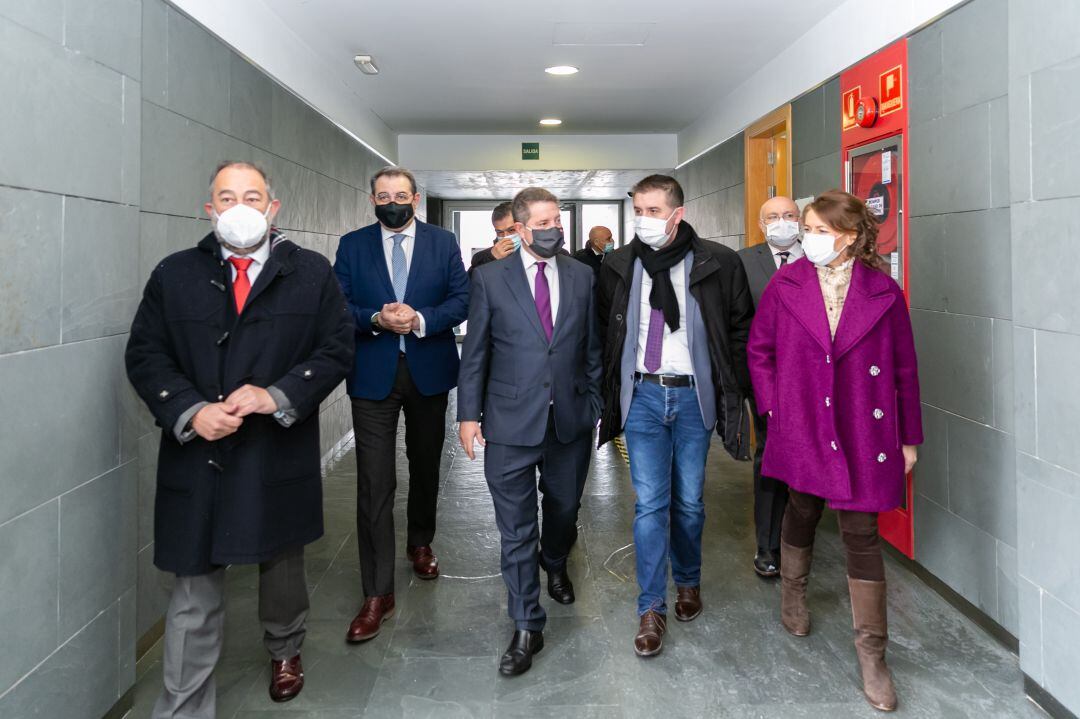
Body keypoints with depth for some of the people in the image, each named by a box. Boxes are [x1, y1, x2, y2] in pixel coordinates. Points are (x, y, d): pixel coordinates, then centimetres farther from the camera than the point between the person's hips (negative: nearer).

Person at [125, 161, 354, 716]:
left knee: (282, 566, 20)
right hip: (196, 456, 0)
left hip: (280, 453, 1)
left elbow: (336, 348, -2)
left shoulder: (312, 273, 3)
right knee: (194, 595, 3)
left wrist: (278, 395, -16)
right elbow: (144, 355, 2)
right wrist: (190, 411, -14)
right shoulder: (174, 274, 6)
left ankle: (284, 649, 48)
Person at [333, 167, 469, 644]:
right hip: (373, 374, -1)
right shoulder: (352, 245, 4)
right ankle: (378, 594, 1)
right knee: (375, 484, -5)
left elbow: (461, 300, -3)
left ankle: (420, 544, 45)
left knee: (425, 467, 19)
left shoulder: (443, 243, 4)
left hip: (428, 371, 2)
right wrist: (376, 319, -19)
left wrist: (420, 319, -19)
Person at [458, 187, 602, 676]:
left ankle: (554, 564, 53)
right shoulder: (491, 278, -2)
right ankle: (526, 628, 16)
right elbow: (474, 352, 0)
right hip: (511, 422, -2)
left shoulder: (582, 277, 4)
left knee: (564, 508, 20)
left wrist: (594, 404, 7)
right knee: (516, 528, 2)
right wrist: (468, 413, -2)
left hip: (570, 420, 3)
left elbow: (591, 346, 8)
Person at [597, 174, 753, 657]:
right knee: (650, 503, -1)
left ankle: (688, 582, 36)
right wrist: (610, 393, 6)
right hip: (642, 395, 1)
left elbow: (740, 329, 3)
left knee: (689, 501, 11)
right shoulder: (618, 266, 2)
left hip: (694, 395, 0)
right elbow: (604, 333, 10)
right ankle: (652, 609, 9)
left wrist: (731, 390, 0)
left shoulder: (717, 264, -4)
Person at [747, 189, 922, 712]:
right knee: (802, 511, 19)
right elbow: (759, 348, 7)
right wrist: (773, 407, 1)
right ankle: (793, 594, 47)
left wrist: (909, 437, 5)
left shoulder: (883, 292, -5)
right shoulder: (785, 285, -3)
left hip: (862, 433, -1)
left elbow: (904, 369, 2)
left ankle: (871, 650, 15)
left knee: (861, 533, 2)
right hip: (802, 428, 1)